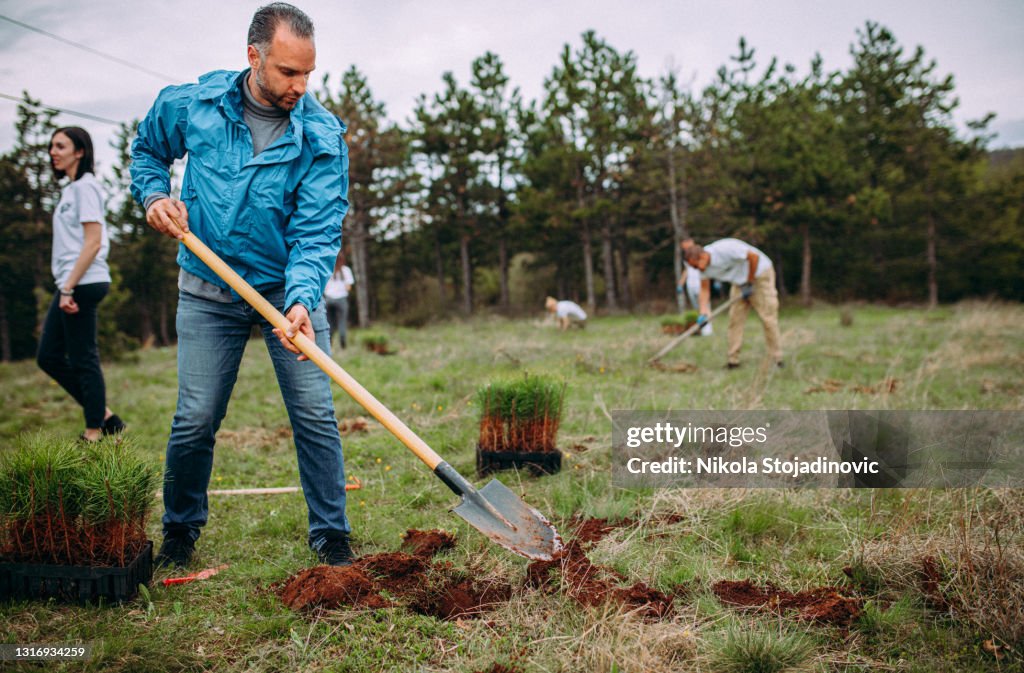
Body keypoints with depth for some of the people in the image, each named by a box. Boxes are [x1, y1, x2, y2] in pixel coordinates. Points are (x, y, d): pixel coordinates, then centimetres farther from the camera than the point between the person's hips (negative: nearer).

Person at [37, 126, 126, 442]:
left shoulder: (85, 186, -9)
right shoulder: (71, 189, 19)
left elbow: (93, 242, -17)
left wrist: (68, 287, -19)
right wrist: (65, 287, 14)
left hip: (83, 284, -10)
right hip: (71, 284, 10)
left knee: (83, 360, -4)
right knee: (49, 356, 11)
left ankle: (95, 431, 6)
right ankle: (104, 415, 16)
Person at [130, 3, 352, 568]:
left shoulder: (322, 136, -13)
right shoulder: (192, 103, -7)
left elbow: (317, 231, -18)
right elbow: (147, 149, 15)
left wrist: (302, 300, -33)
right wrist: (154, 194, -5)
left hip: (289, 287, 0)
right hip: (208, 292, 1)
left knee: (315, 415, -5)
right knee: (195, 420, 3)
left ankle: (331, 536, 11)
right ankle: (179, 531, 26)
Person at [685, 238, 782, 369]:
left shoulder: (725, 249, -33)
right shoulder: (704, 266, -9)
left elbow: (754, 256, -28)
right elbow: (705, 289, -1)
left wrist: (749, 283, -18)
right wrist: (703, 312, -16)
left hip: (760, 273, -7)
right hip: (740, 282, 7)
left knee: (768, 318, -8)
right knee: (735, 318, 0)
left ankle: (777, 358, -2)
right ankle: (733, 360, 3)